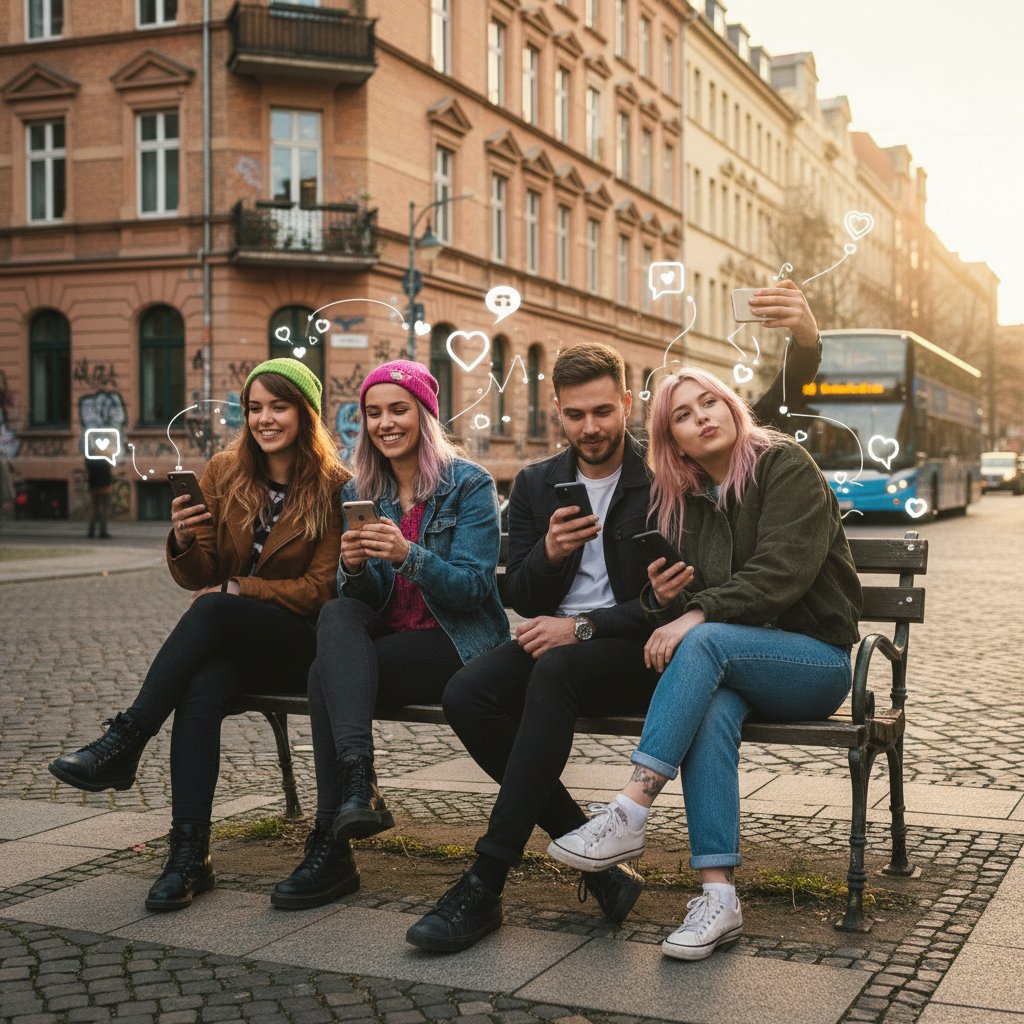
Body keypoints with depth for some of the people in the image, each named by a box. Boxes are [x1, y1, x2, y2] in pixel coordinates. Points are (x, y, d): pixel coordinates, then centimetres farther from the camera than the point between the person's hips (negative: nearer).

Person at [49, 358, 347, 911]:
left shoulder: (334, 487, -4)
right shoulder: (223, 473, 7)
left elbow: (319, 589, -6)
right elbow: (197, 577, 7)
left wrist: (235, 590, -13)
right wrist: (184, 542, -16)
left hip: (298, 643, -3)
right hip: (226, 643, 3)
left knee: (212, 610, -33)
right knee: (203, 687, -33)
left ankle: (124, 741, -26)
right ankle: (189, 854, -33)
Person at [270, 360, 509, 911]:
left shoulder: (469, 484, -4)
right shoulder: (359, 493, 11)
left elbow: (474, 586, -13)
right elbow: (364, 598, 7)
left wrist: (409, 555, -29)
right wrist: (354, 567, -17)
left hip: (455, 641, -5)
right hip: (384, 634, 5)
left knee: (327, 677, -27)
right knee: (337, 613, -30)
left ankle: (331, 844, -24)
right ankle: (359, 782, -42)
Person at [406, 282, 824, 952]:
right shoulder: (536, 484, 13)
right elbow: (520, 598, 10)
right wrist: (548, 554, -10)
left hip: (637, 652, -4)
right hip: (557, 639, 5)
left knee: (556, 671, -35)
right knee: (467, 695, -24)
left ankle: (486, 884, -31)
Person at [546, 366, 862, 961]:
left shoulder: (785, 466, -5)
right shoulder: (681, 500, 13)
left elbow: (782, 572, -19)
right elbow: (686, 601, 15)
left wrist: (698, 614, -28)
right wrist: (664, 598, -9)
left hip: (815, 658, -4)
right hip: (732, 665, 4)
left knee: (704, 641, -33)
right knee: (713, 708, -33)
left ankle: (630, 813, -38)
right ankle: (719, 896, -38)